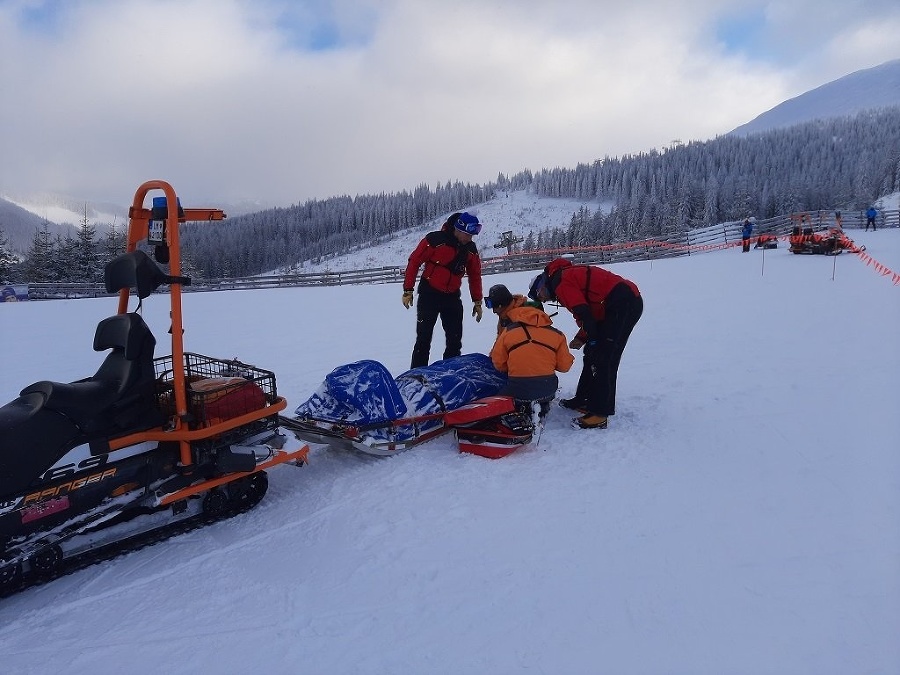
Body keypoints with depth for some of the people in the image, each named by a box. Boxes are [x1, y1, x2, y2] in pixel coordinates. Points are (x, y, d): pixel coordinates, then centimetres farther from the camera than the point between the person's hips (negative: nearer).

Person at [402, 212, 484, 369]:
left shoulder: (471, 249, 1)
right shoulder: (435, 240, -16)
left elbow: (475, 275, 12)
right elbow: (414, 262, -11)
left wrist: (477, 302, 11)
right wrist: (408, 291, -11)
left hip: (453, 297, 5)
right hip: (429, 295, -5)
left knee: (455, 340, 6)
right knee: (424, 338, -3)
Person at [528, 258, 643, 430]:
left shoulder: (560, 281, -6)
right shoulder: (570, 275, 24)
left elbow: (584, 313, -16)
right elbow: (591, 313, 22)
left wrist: (592, 340, -7)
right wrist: (581, 338, 12)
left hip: (623, 304, -11)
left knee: (602, 359, -10)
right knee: (592, 355, 15)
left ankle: (599, 413, -8)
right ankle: (583, 400, 23)